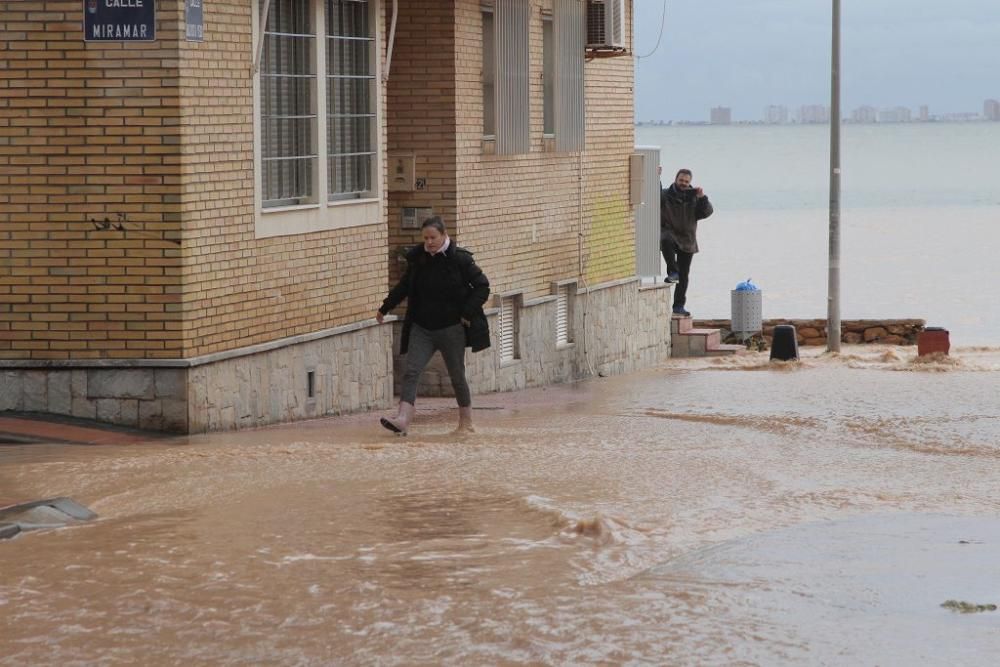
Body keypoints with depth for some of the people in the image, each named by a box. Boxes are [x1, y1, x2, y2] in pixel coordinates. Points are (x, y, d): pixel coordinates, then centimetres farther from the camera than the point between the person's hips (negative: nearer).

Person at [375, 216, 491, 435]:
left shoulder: (459, 259, -9)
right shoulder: (417, 258, 3)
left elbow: (482, 286, -5)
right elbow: (404, 286, 19)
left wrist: (467, 313, -12)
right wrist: (385, 308, 22)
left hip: (451, 328, -4)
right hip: (422, 328, 4)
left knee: (457, 376, 7)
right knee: (411, 371, -11)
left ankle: (466, 421, 22)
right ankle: (402, 418, -20)